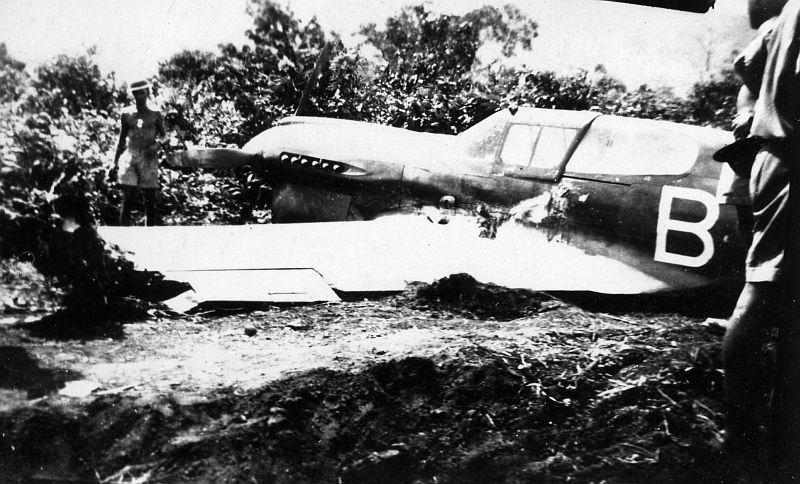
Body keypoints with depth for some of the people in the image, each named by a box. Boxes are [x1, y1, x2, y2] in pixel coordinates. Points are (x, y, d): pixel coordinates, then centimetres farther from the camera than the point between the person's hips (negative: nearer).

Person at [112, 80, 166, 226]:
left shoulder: (155, 115, 5)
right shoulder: (127, 114, 8)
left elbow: (162, 134, 12)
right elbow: (122, 139, 14)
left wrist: (156, 144, -9)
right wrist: (116, 160, 11)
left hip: (149, 159, 0)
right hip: (130, 158, 0)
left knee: (150, 200, 2)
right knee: (127, 200, -5)